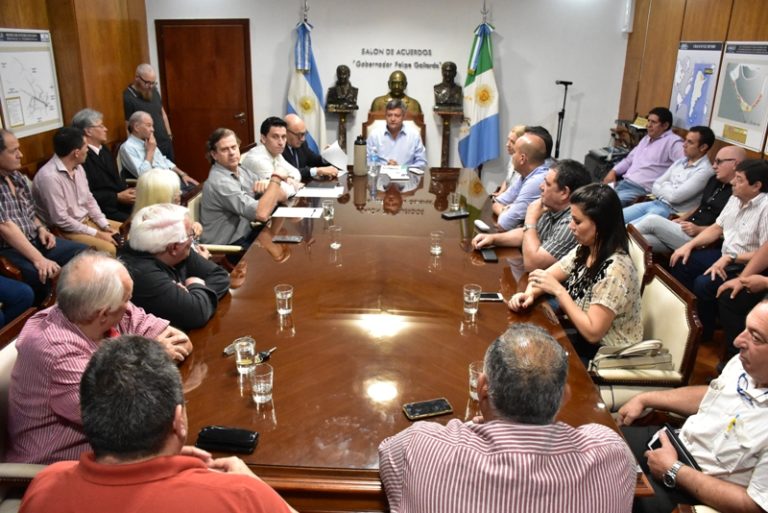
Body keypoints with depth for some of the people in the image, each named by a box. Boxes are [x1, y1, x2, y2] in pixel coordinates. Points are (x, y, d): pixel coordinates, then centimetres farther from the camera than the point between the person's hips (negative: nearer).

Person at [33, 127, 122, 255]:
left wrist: (106, 226, -1)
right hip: (65, 230, -9)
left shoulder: (78, 167, 3)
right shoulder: (49, 177, -24)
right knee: (109, 249, -27)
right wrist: (97, 234, -20)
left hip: (87, 220, 9)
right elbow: (61, 220, -24)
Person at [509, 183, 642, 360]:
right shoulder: (584, 250, -3)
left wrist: (558, 290, -24)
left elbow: (593, 332, -27)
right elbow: (547, 275, 7)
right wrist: (530, 294, -14)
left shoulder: (614, 270, -27)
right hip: (582, 337, 7)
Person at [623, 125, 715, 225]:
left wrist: (665, 185, 1)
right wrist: (667, 189, -8)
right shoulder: (680, 162, 15)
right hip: (655, 203, 8)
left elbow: (675, 196, -18)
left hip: (671, 212, -8)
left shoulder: (705, 171, -11)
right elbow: (655, 187, 12)